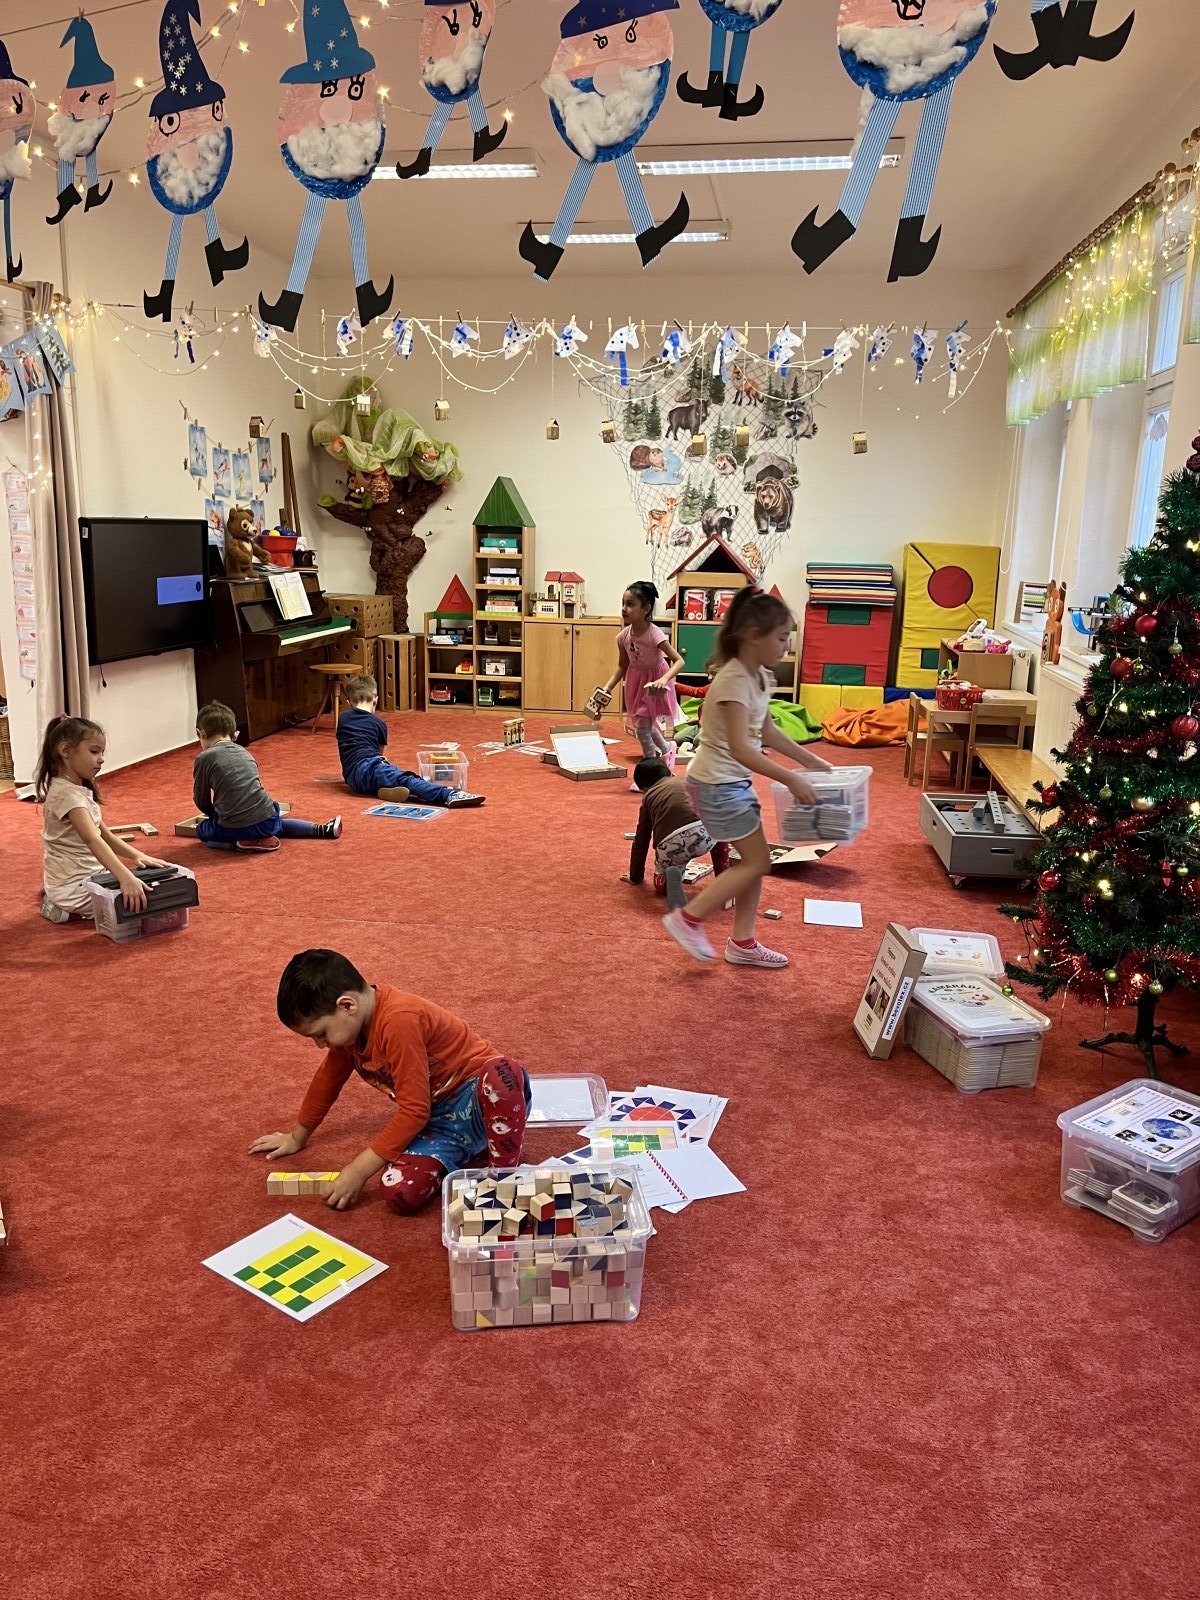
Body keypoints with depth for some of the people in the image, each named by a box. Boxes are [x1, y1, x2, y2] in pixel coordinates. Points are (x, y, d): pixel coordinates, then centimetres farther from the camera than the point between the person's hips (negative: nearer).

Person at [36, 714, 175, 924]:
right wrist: (125, 877, -48)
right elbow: (92, 839, -36)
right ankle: (71, 910, -3)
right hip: (74, 887, -10)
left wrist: (137, 856, -6)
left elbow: (104, 834, 9)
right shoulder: (67, 794, -22)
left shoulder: (80, 789, 10)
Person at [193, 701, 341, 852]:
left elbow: (201, 801, 5)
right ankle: (323, 829, 22)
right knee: (277, 823, 38)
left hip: (236, 828, -5)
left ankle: (242, 843, -2)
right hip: (268, 820, 5)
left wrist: (216, 814, 25)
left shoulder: (204, 758, -3)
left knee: (202, 830, 22)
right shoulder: (245, 753, 13)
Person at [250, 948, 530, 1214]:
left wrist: (359, 1170, -20)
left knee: (501, 1073, -45)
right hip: (440, 1118, 7)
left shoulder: (398, 1021, -27)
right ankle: (466, 1154, 0)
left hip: (479, 1095, -6)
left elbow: (414, 1110, -25)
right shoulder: (350, 1022, 0)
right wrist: (297, 1138, 29)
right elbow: (328, 1077, 19)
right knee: (400, 1192, -25)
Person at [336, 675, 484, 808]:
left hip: (351, 777, 4)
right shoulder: (378, 723, 18)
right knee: (406, 780, -23)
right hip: (368, 767, -4)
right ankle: (449, 795, -47)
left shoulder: (342, 719, 27)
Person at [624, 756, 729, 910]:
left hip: (671, 846, 0)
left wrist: (635, 877, 43)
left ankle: (669, 879, -8)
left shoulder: (648, 797, 29)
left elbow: (640, 841, 32)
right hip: (704, 832, 1)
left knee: (660, 885, 29)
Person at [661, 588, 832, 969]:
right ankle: (688, 918, 6)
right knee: (757, 862, -4)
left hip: (736, 781, 9)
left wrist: (812, 761, 15)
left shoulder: (760, 676, 6)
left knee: (754, 861, 12)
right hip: (717, 783, -9)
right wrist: (791, 780, -27)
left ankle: (742, 944, 23)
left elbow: (767, 732, 18)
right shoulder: (735, 680, -23)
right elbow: (740, 748, -29)